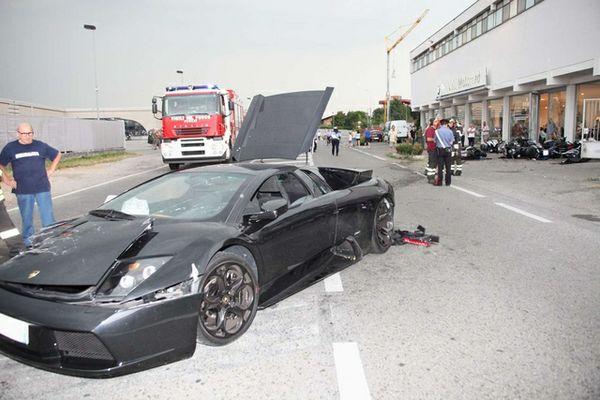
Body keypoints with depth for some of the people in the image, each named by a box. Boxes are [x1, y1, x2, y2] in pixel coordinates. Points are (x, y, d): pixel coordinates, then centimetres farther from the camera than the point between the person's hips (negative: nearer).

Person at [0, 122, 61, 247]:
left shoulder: (40, 145, 3)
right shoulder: (10, 148, 3)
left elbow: (57, 154, 16)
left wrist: (51, 170, 9)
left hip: (42, 188, 0)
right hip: (23, 190, 0)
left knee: (47, 215, 1)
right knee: (26, 216, 10)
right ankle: (28, 238, 24)